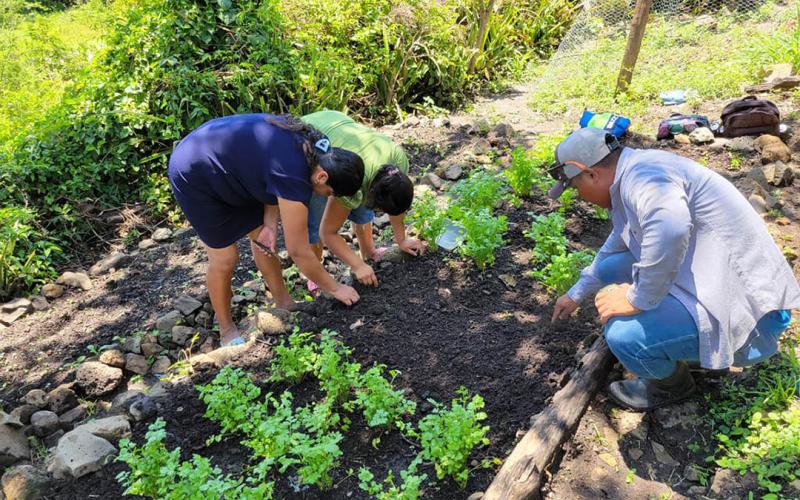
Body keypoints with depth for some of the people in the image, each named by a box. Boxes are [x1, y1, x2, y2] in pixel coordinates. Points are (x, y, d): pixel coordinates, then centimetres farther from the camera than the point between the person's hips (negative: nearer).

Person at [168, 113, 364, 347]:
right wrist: (335, 289, -14)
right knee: (224, 257, -2)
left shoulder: (310, 143, -11)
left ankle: (284, 304, 27)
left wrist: (270, 224, -10)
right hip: (194, 177, -8)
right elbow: (298, 251, -26)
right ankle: (227, 330, 21)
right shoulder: (294, 178, -35)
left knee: (261, 237, 10)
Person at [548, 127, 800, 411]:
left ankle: (672, 384, 8)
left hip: (742, 306, -10)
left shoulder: (640, 176, -23)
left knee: (623, 334, -25)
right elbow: (618, 242, 27)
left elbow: (670, 230, -46)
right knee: (611, 268, 12)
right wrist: (577, 294, 37)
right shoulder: (633, 176, 10)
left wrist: (639, 299, -29)